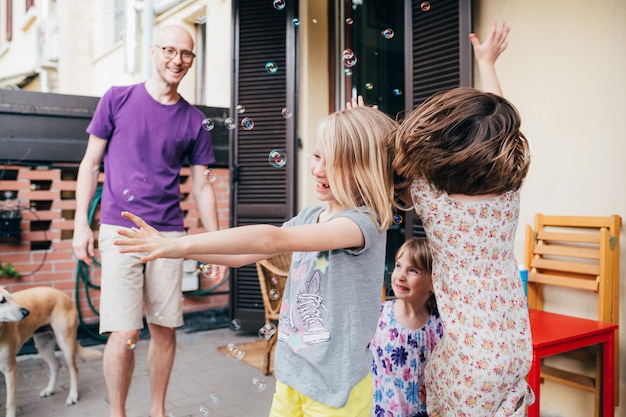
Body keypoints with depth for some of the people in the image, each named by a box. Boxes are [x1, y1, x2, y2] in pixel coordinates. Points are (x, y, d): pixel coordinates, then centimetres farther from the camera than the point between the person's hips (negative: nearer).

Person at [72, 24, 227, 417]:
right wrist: (81, 222, -1)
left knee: (165, 329, 8)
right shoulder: (118, 99, 3)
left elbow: (202, 186, 10)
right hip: (120, 230, -2)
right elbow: (91, 162, 6)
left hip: (169, 233, 2)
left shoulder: (194, 120, 7)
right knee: (125, 332, -5)